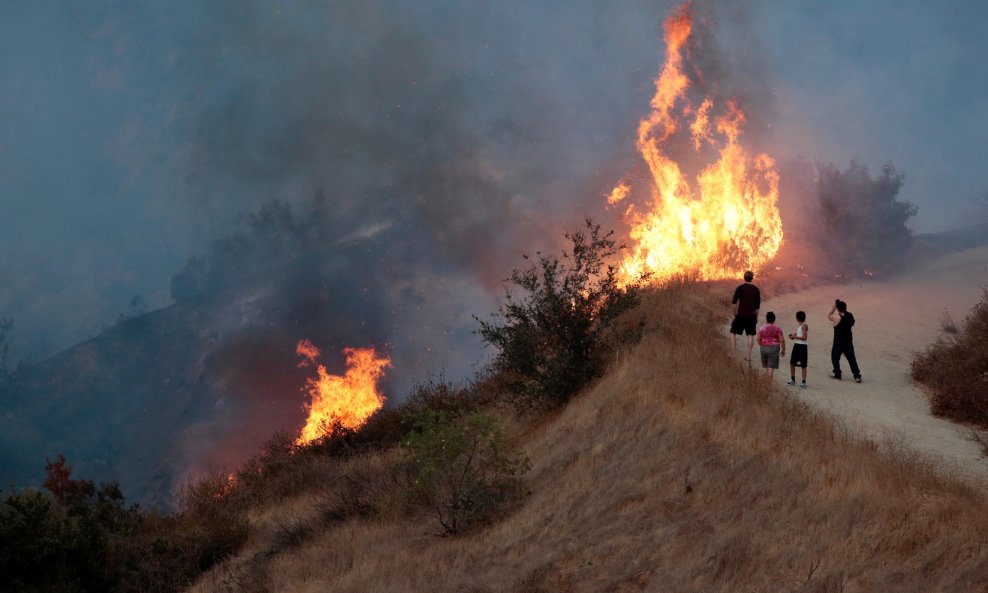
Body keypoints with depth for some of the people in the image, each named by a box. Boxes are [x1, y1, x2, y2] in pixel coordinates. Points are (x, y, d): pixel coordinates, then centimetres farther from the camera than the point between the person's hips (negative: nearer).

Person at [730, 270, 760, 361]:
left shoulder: (740, 288, -6)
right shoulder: (756, 290, 4)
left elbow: (734, 302, -13)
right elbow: (757, 306, 8)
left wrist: (735, 313, -1)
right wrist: (756, 317, 15)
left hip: (741, 315, -2)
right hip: (751, 315, 2)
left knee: (733, 333, 8)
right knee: (750, 335, 3)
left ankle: (732, 353, 3)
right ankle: (748, 355, 0)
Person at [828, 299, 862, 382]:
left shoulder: (837, 317, -21)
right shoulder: (850, 316, -5)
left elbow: (829, 316, -1)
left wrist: (834, 307, 3)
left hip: (838, 343, -4)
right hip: (849, 342, 4)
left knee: (835, 357, 17)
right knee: (851, 358, 5)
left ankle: (837, 374, 23)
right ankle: (857, 376, -4)